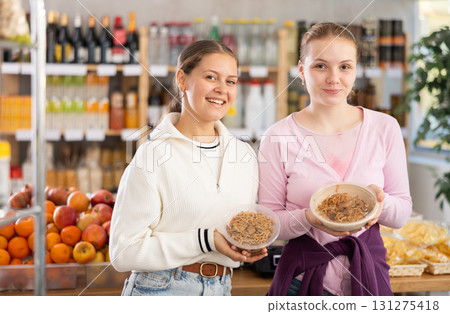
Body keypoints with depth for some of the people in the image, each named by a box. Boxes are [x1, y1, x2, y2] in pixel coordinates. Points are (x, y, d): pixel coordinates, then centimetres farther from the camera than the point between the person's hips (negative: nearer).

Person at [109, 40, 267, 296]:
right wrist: (206, 240, -21)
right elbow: (124, 252, -16)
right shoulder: (153, 156, -12)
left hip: (221, 290, 5)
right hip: (161, 289, -5)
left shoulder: (245, 155, 5)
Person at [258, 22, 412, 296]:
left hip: (369, 274, 2)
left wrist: (380, 201, -20)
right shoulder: (278, 137, -7)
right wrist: (308, 219, -24)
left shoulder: (385, 128, -1)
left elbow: (402, 214, 2)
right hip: (304, 277, -2)